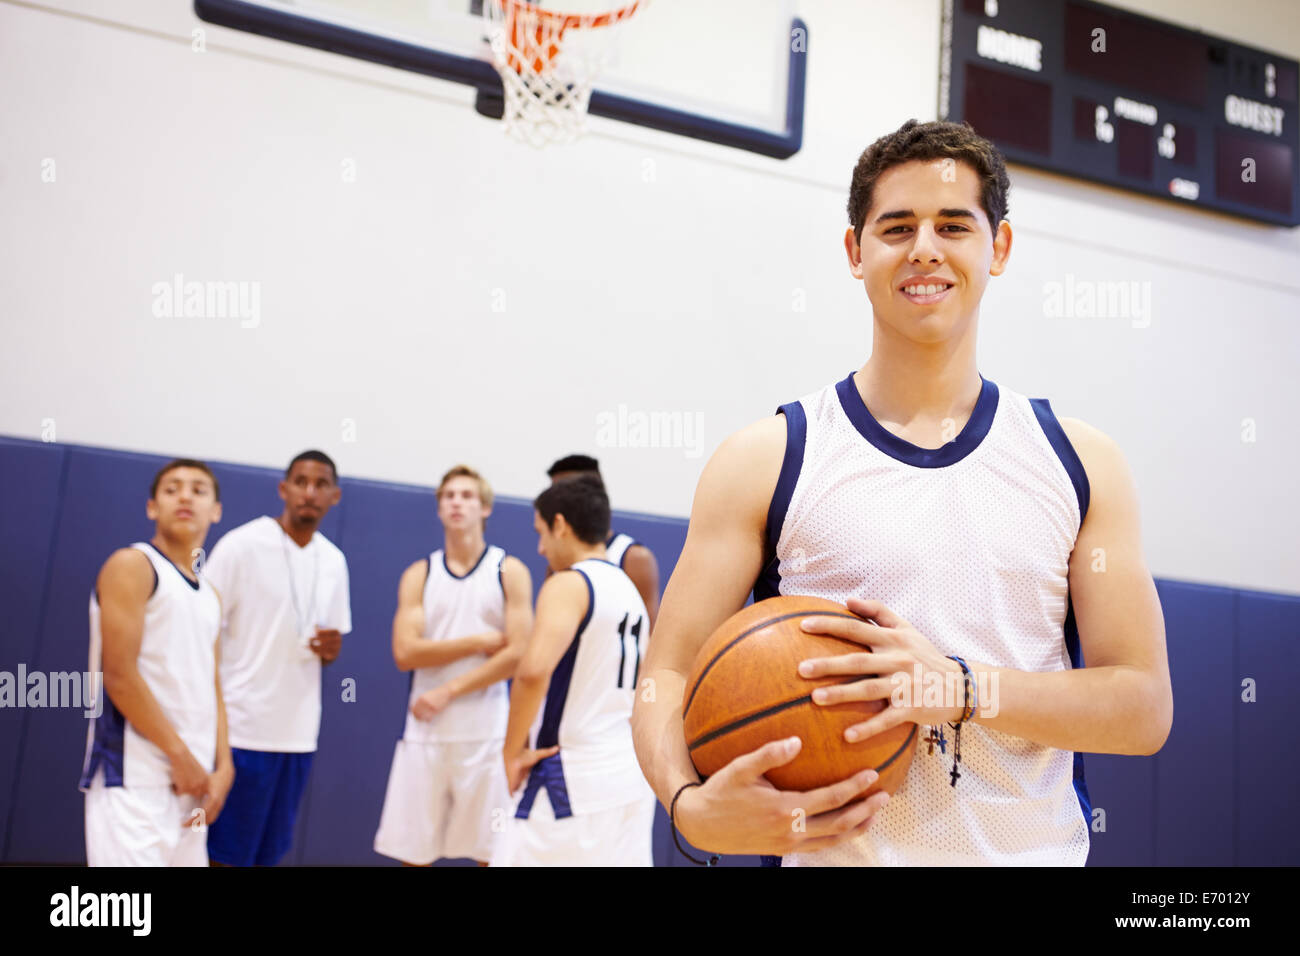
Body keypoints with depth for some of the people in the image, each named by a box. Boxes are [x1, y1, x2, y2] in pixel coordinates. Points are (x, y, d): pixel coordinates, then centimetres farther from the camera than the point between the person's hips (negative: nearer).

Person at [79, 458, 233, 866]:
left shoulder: (209, 594, 18)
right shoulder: (132, 565, -4)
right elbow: (119, 675, -13)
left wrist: (223, 767, 3)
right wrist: (180, 755, -13)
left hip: (190, 780, 7)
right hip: (134, 777, -7)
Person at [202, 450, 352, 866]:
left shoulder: (334, 561, 10)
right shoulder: (241, 546, -8)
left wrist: (331, 648, -5)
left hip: (299, 733, 6)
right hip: (241, 728, -6)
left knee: (266, 854, 13)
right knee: (223, 855, 1)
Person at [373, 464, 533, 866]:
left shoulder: (510, 571, 1)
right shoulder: (419, 575, 7)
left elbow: (517, 654, -9)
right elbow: (406, 652, -5)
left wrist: (449, 691, -11)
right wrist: (479, 642, -10)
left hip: (487, 732, -2)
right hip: (426, 732, 2)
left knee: (492, 851, 4)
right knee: (411, 850, 8)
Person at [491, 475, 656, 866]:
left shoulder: (569, 584, -11)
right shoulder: (629, 589, 16)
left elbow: (533, 671, -27)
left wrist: (513, 751, -16)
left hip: (572, 779, -9)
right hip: (631, 775, 9)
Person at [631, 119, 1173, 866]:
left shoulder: (1083, 465, 0)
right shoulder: (764, 460, -6)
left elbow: (1144, 706, -3)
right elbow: (669, 675, -6)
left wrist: (962, 687, -18)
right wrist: (694, 806, -25)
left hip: (1033, 846, 2)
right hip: (832, 851, -1)